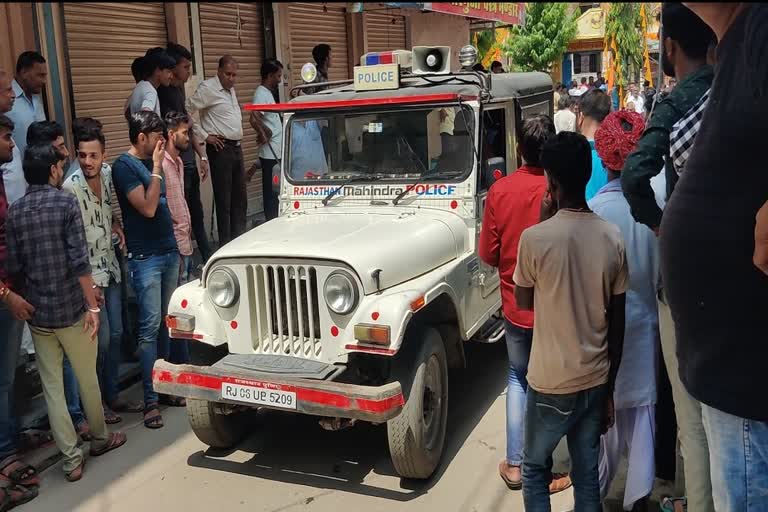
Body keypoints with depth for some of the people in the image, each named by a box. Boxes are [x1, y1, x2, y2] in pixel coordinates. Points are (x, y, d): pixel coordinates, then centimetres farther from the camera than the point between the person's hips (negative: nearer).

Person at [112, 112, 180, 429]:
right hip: (145, 257, -7)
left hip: (169, 251, 7)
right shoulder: (124, 166, -10)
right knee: (150, 326, -7)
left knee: (167, 322, 9)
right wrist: (156, 168, -14)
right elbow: (147, 207, -18)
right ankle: (151, 400, -2)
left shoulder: (152, 161, 13)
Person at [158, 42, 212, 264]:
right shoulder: (164, 93, -13)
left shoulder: (180, 90, 14)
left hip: (188, 163, 9)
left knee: (197, 214, 17)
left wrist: (202, 157, 17)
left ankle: (208, 258, 27)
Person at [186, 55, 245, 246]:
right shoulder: (208, 88, -9)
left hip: (236, 147, 8)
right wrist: (204, 136, -13)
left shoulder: (231, 89, 16)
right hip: (220, 148, -8)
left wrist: (238, 142, 16)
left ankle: (239, 238, 22)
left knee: (240, 197, 13)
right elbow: (187, 110, -16)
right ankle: (225, 243, 3)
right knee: (224, 200, -4)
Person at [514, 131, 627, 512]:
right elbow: (618, 323, 1)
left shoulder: (535, 238, -18)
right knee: (588, 476, 17)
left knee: (535, 470, 17)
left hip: (551, 382, -4)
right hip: (597, 381, 4)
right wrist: (610, 387, 12)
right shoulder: (613, 238, -5)